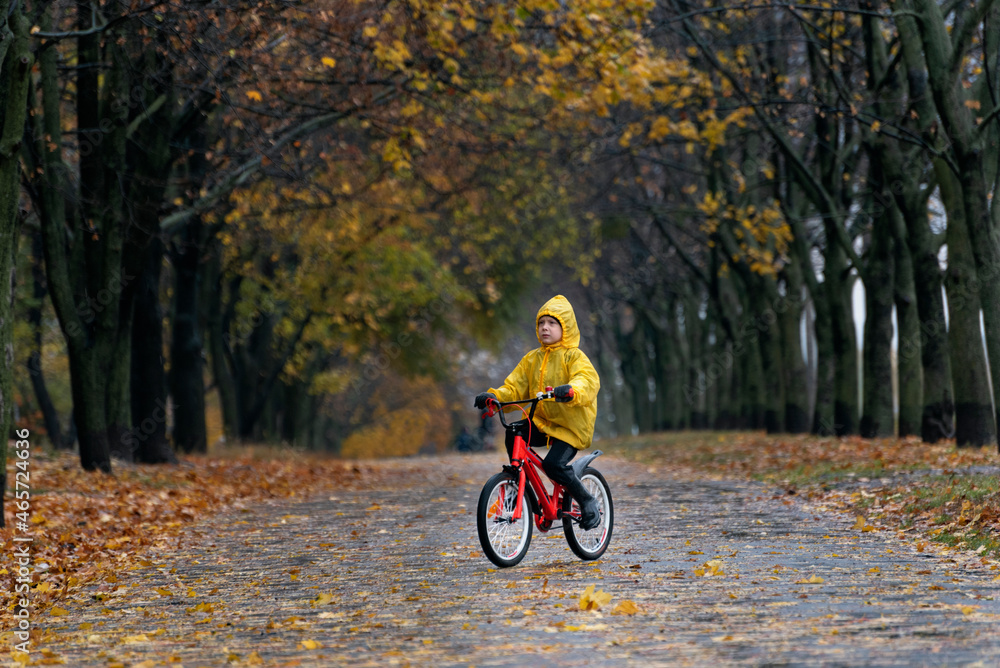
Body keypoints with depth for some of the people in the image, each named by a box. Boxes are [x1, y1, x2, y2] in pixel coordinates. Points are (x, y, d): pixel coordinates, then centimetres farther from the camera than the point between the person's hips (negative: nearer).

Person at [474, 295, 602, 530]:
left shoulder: (574, 356, -7)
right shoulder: (531, 359, 11)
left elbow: (588, 380, -26)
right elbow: (514, 387, 7)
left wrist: (570, 390, -48)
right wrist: (494, 396, -14)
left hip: (572, 426, -6)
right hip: (542, 423, 6)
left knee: (554, 464, -25)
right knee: (513, 436, -21)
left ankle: (587, 501, -2)